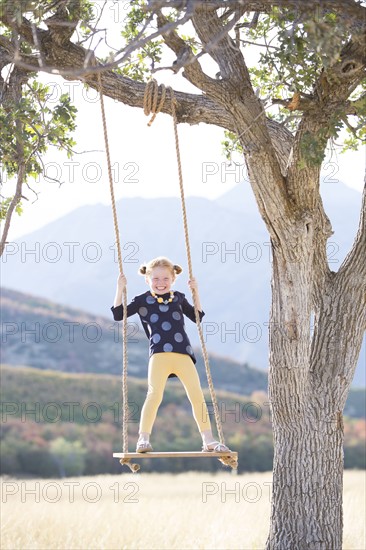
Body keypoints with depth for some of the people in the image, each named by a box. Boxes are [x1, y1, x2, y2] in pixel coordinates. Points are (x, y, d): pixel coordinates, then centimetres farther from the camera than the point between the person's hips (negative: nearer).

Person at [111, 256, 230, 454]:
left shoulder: (178, 298, 19)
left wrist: (195, 292, 19)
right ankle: (143, 439, -11)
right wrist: (120, 289, 2)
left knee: (197, 395, -3)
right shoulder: (142, 300, 10)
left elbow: (197, 317, 29)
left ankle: (208, 440, 4)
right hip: (159, 354, -3)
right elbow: (118, 314, 8)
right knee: (154, 394, -17)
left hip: (183, 354, 3)